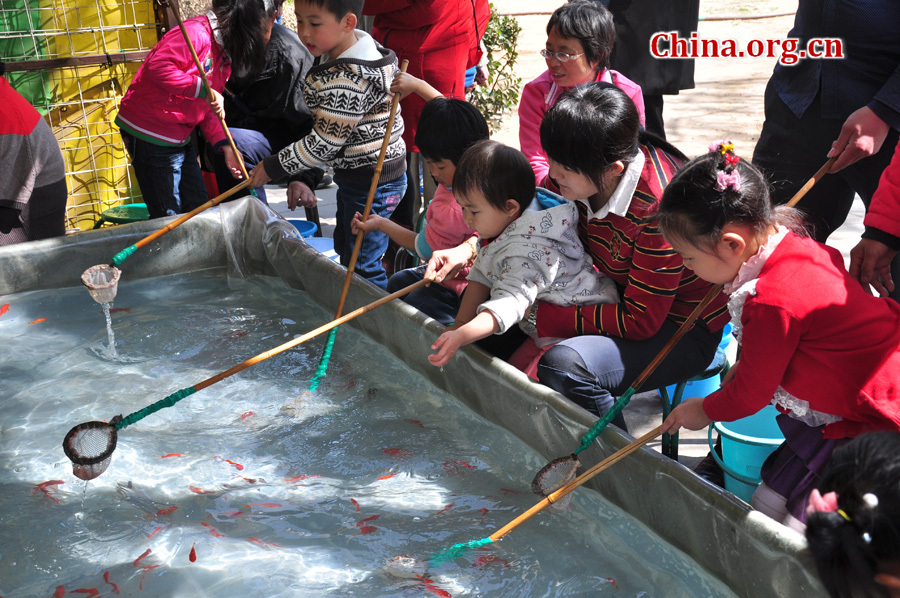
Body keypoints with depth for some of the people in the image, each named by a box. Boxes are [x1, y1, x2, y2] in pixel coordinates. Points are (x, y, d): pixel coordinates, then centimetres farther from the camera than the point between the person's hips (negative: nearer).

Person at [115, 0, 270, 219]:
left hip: (181, 139, 9)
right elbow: (157, 67, -31)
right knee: (169, 217, -3)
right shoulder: (197, 32, -17)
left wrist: (224, 145, 3)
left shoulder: (226, 55, 12)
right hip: (150, 136, -9)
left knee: (197, 211, 13)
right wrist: (203, 88, -30)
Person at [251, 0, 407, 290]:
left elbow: (323, 143, -26)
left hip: (373, 183, -11)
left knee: (362, 266, -1)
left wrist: (274, 167, -14)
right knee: (344, 248, 25)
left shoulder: (348, 81, -31)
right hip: (354, 175, 11)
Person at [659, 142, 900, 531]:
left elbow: (750, 392, -13)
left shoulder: (771, 302, -30)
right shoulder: (794, 245, -1)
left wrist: (705, 411, 5)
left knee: (773, 505, -7)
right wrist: (744, 363, 14)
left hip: (866, 425, -10)